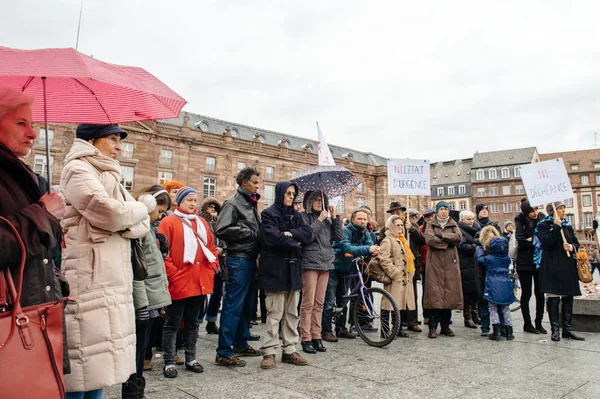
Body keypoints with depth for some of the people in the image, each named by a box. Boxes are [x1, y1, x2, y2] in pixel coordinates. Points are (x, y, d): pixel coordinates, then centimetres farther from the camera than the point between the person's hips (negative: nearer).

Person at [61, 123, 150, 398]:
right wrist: (138, 209, 0)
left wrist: (123, 219, -8)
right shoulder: (77, 170, -5)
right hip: (87, 281, -9)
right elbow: (110, 213, -20)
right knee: (83, 368, -5)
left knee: (98, 365, 13)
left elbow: (143, 225, 13)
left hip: (112, 279, 9)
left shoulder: (109, 177, 21)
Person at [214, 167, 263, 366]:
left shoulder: (251, 203, 17)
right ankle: (224, 352, 2)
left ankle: (241, 344, 28)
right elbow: (221, 230, -19)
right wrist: (248, 232, -14)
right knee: (233, 305, -6)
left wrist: (256, 234, 6)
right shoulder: (233, 202, -10)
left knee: (246, 304, 16)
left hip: (250, 259, 9)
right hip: (238, 260, -9)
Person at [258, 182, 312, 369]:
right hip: (275, 268, -6)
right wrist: (295, 244, -7)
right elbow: (272, 237, -18)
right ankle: (269, 352, 3)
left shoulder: (295, 215, 18)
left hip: (293, 268, 7)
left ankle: (289, 350, 17)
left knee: (292, 313, 9)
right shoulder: (269, 214, -2)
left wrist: (290, 233, -13)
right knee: (275, 313, -5)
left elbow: (308, 233, 3)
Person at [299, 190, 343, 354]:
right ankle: (306, 339, 2)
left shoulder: (326, 219, 19)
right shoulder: (304, 216, 1)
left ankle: (316, 337, 14)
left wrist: (335, 217, 4)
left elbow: (339, 237, 10)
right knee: (308, 303, -5)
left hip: (325, 263, 6)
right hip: (310, 263, -6)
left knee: (319, 303, 8)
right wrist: (320, 220, -12)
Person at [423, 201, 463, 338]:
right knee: (434, 294, -7)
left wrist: (441, 236, -10)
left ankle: (445, 326, 13)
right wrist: (448, 242, -8)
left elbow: (458, 237, -4)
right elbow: (429, 239, -10)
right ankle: (433, 327, -3)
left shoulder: (453, 224, 17)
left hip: (451, 262, 3)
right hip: (435, 262, -3)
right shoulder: (431, 225, 9)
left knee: (449, 292, 2)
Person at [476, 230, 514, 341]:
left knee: (493, 308, 3)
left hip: (493, 286, -4)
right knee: (505, 308, 14)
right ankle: (509, 332, 15)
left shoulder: (488, 259, -6)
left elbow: (479, 258, 10)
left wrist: (481, 247, 21)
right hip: (505, 285, 4)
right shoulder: (507, 259, 6)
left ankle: (497, 332, -3)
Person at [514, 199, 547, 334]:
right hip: (525, 262, -3)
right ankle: (527, 324, 16)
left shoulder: (542, 217, 4)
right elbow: (521, 240, -15)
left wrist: (532, 240, -12)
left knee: (540, 293, 7)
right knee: (526, 293, 5)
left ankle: (539, 323, 20)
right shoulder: (520, 220, -6)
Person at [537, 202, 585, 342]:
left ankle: (567, 329, 16)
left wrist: (571, 247, -5)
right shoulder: (543, 225, -2)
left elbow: (576, 243, 17)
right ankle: (555, 330, 2)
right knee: (553, 298, -4)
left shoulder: (567, 225, 15)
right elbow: (546, 242, -17)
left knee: (568, 297, 8)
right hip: (552, 266, -6)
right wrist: (556, 227, -20)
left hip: (568, 266, 6)